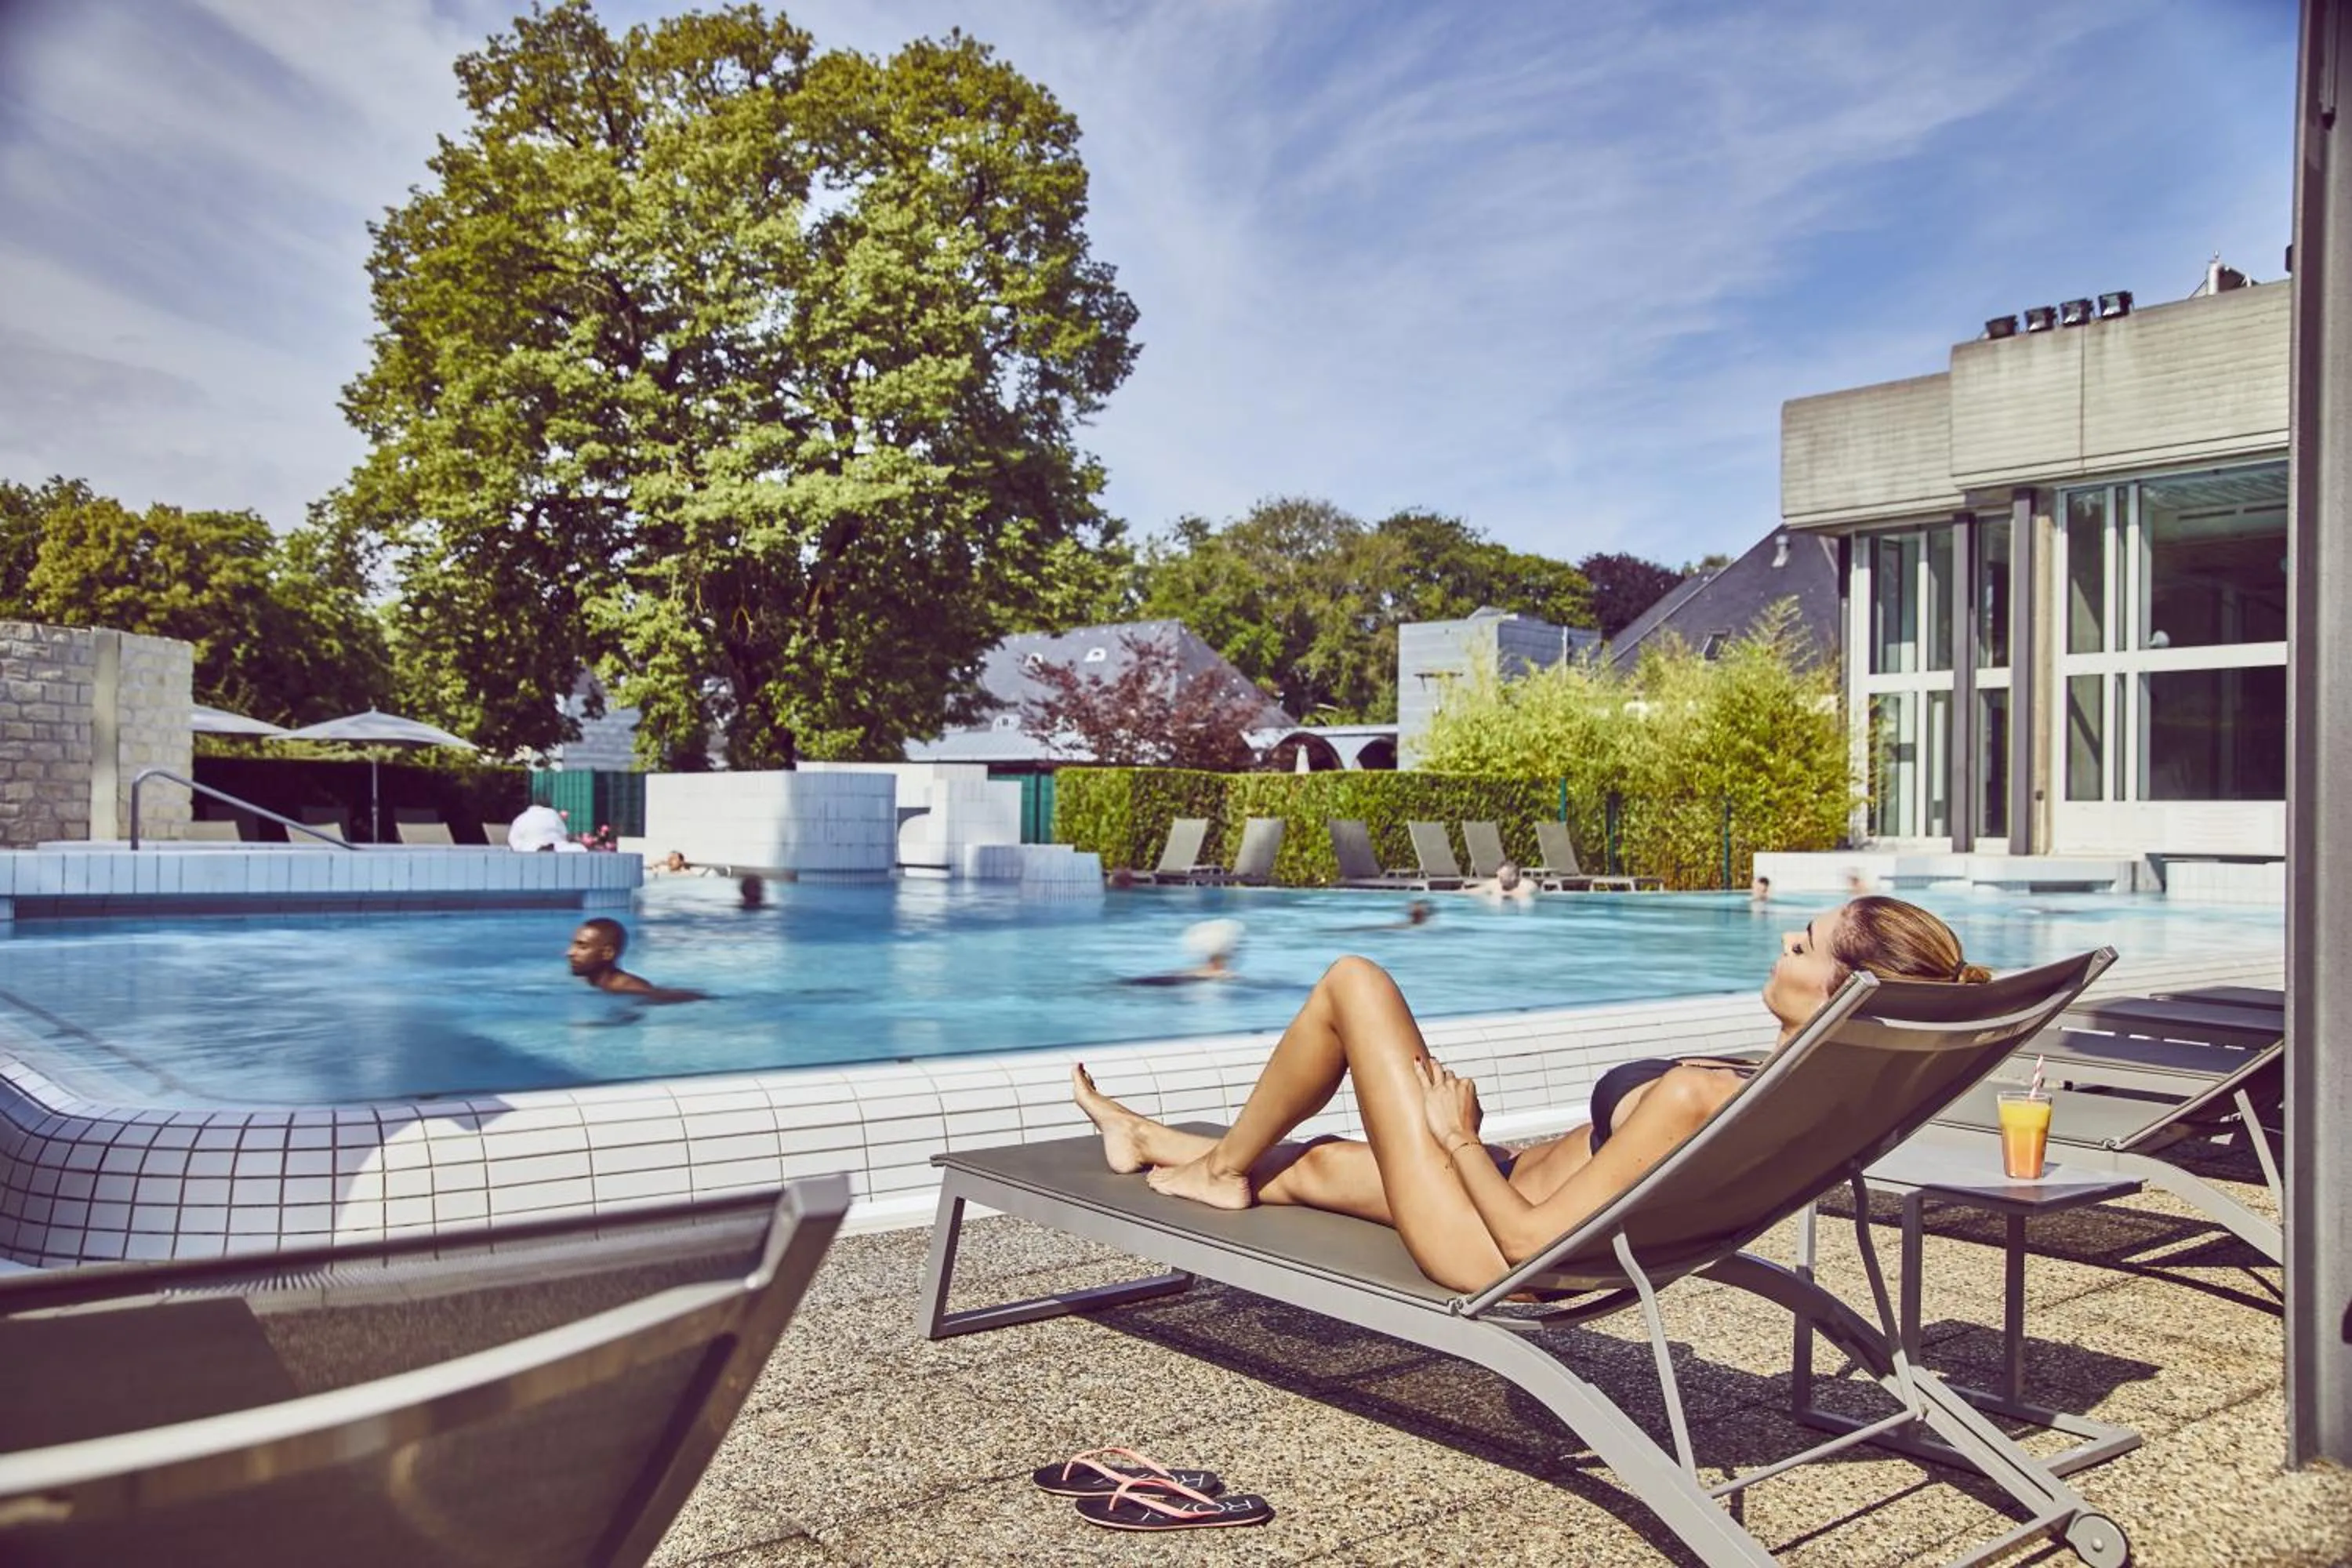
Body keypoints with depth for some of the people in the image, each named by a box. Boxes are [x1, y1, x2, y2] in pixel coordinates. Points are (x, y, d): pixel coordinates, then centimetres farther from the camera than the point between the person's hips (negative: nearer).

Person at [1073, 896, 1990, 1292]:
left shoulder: (1694, 1096, -35)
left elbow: (1531, 1238, -29)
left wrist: (1458, 1136, -14)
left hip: (1490, 1247, -8)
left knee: (1354, 983, -1)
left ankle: (1222, 1168, 19)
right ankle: (1152, 1141, 53)